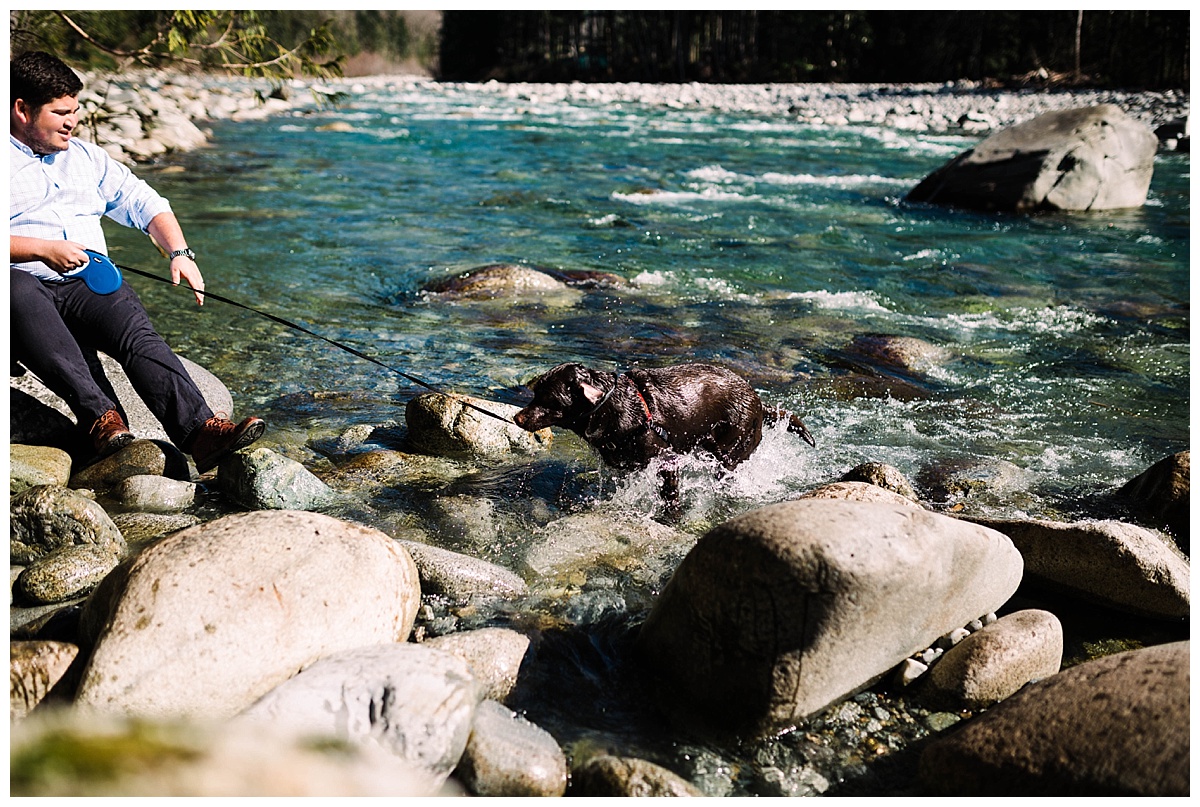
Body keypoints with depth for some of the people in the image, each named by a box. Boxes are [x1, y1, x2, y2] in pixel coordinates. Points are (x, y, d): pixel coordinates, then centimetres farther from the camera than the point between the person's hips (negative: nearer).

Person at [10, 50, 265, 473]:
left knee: (139, 333, -29)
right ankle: (100, 417, -54)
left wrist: (179, 252, 8)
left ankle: (199, 430, -50)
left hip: (89, 282, 4)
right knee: (22, 294, -41)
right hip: (20, 279, -3)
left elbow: (143, 202, 26)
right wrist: (43, 249, -16)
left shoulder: (85, 156, 26)